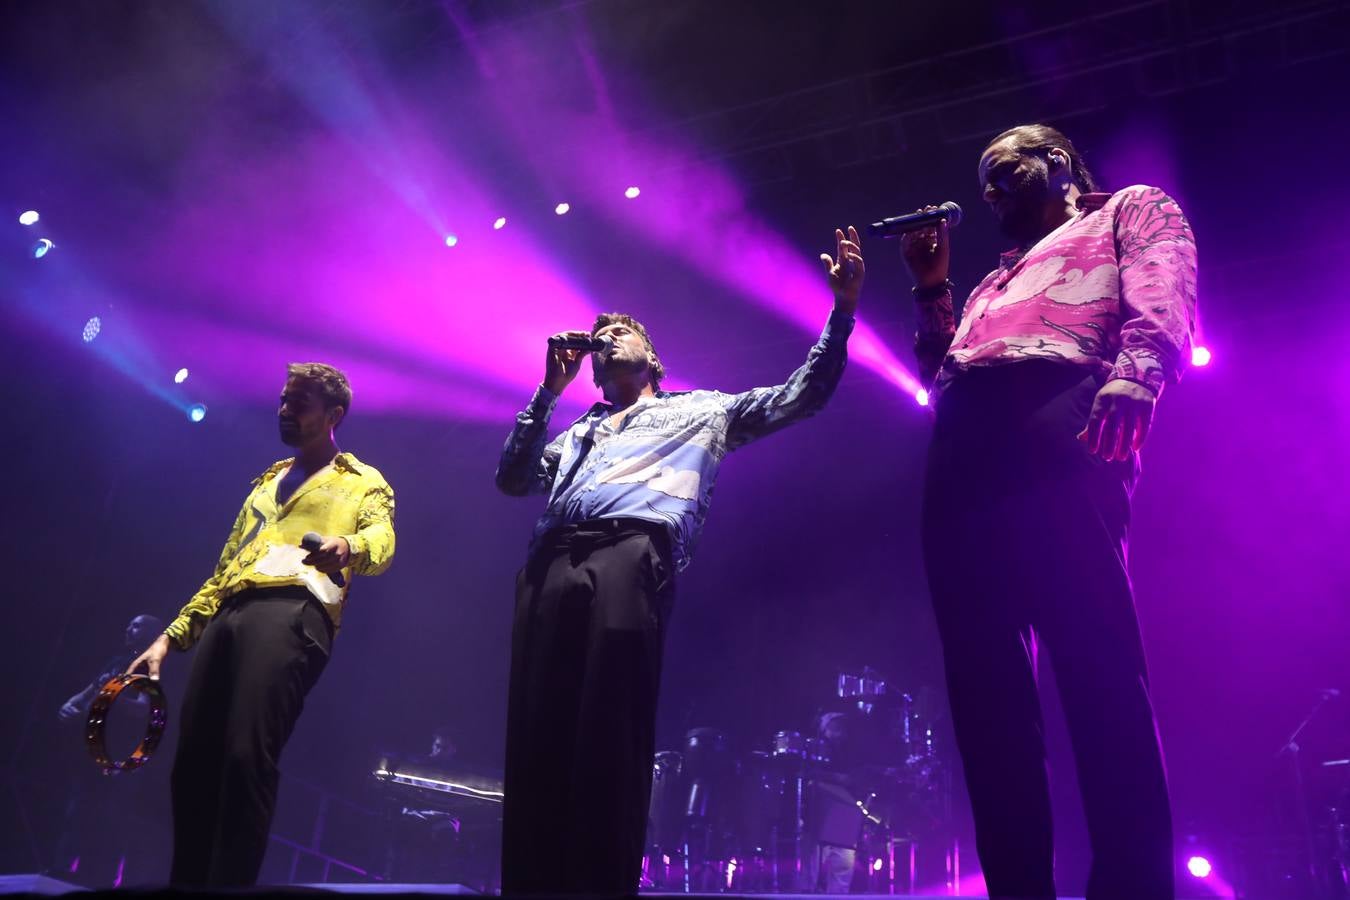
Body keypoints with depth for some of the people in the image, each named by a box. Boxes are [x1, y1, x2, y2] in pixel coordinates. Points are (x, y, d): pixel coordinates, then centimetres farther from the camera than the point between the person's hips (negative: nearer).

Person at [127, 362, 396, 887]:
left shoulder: (362, 482, 14)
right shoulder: (266, 483, 33)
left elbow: (381, 541, -7)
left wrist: (346, 546, -32)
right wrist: (172, 635, 23)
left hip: (295, 610, -6)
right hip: (229, 614, 6)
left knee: (246, 755, -21)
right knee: (192, 762, 0)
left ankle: (230, 883, -14)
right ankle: (186, 882, 11)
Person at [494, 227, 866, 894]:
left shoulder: (699, 410, 28)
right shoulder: (576, 433, 38)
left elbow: (801, 396, 22)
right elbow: (512, 480, 25)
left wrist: (843, 308, 12)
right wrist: (550, 388, 23)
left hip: (630, 554, -4)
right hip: (550, 565, 4)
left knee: (609, 737, -15)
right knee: (536, 738, -6)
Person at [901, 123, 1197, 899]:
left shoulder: (1133, 210, 24)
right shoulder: (995, 282, 41)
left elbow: (1162, 295, 0)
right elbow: (942, 372, 30)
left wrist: (1133, 372, -20)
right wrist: (932, 288, 28)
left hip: (1059, 418, -6)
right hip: (962, 444, 7)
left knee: (1094, 651, -19)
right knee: (983, 670, -5)